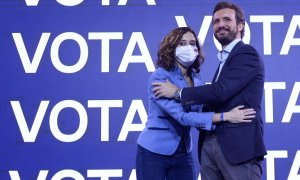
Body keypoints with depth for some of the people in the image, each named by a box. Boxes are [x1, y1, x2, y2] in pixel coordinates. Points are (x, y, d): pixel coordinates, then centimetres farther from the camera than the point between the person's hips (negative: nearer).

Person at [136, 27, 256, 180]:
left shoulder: (196, 79, 3)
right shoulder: (159, 77, -17)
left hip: (183, 153, 6)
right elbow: (182, 116, -26)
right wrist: (225, 116, -29)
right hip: (154, 152, -5)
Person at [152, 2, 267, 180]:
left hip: (238, 145, -8)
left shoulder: (247, 54, -7)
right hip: (210, 144, 8)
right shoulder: (225, 59, 21)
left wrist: (177, 92, -8)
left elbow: (220, 91, -18)